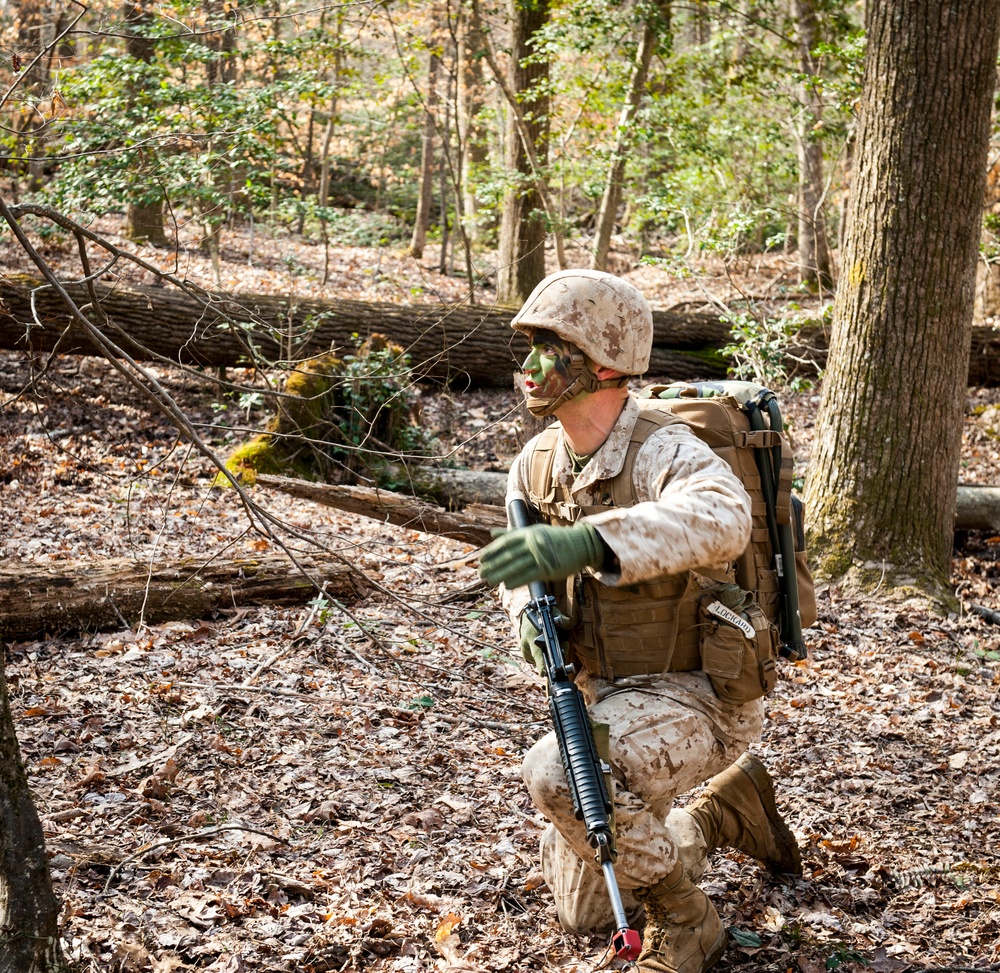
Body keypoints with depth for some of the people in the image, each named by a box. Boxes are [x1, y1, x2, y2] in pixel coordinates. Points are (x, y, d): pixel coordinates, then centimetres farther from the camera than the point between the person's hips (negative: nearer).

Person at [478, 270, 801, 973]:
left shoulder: (667, 453, -25)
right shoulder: (540, 460, -2)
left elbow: (721, 520, -49)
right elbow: (519, 563, 14)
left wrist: (588, 541, -63)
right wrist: (529, 612, -12)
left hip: (697, 697, -8)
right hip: (608, 699, 8)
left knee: (557, 775, -36)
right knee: (582, 911, 17)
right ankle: (728, 810, 37)